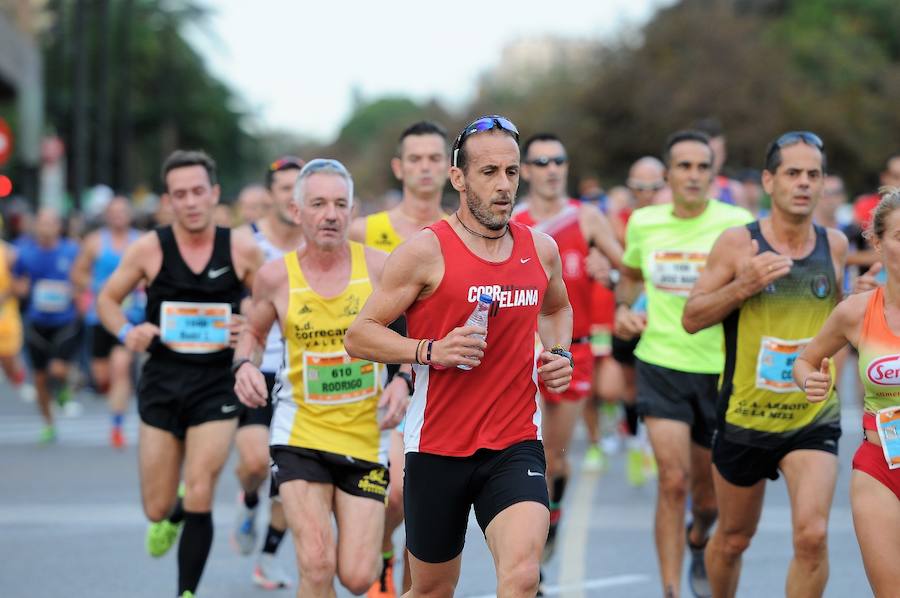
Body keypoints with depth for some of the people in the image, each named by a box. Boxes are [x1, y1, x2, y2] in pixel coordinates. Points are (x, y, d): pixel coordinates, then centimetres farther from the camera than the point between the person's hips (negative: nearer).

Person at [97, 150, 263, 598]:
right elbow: (107, 299, 9)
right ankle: (172, 516, 46)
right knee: (156, 508, 8)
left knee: (199, 501, -11)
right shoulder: (149, 249, -4)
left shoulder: (242, 249, -4)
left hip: (217, 386, -1)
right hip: (162, 383, 1)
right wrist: (125, 332, -11)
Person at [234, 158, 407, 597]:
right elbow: (253, 333, 15)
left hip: (366, 437, 1)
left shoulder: (379, 268, -5)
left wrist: (405, 383, -10)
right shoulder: (276, 277, -3)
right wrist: (245, 365, -6)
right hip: (300, 434, -1)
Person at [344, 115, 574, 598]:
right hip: (437, 448, -2)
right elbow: (359, 335, -7)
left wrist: (560, 354, 9)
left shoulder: (541, 249, 6)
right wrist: (431, 351, -21)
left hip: (515, 446, 2)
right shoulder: (426, 250, -9)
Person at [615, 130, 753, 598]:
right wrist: (623, 308, 3)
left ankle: (698, 543, 49)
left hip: (719, 369, -1)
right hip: (660, 364, 1)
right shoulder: (643, 223, 2)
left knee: (706, 492, 14)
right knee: (673, 481, -13)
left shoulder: (736, 223, -9)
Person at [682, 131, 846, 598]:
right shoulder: (738, 243, -8)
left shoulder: (835, 244, 2)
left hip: (814, 418, 1)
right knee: (733, 538, 15)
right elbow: (691, 318, -6)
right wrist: (744, 284, -20)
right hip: (745, 416, -1)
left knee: (812, 534, -18)